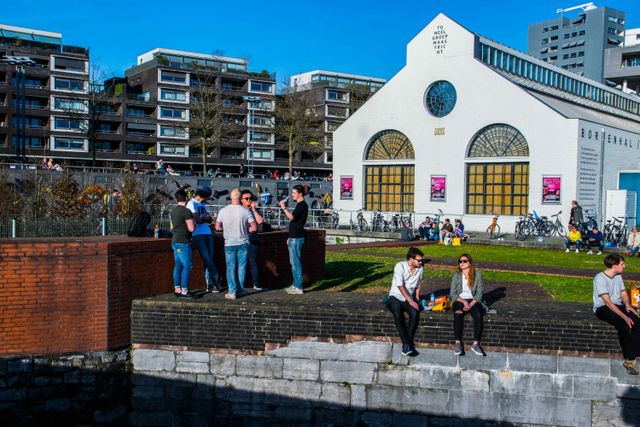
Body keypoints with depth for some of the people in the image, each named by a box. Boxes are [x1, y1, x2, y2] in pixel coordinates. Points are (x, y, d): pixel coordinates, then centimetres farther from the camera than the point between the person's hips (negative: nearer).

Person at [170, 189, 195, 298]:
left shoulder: (173, 211, 11)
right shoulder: (186, 211, -15)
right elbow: (191, 228, -17)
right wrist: (194, 224, 3)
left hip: (175, 241, 9)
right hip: (183, 242, -9)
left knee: (178, 265, 12)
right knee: (187, 266, -4)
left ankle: (177, 289, 15)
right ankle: (184, 290, -4)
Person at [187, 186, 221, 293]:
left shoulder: (203, 204, 22)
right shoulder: (191, 204, -5)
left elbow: (210, 220, 14)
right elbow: (198, 221, -13)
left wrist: (204, 218, -6)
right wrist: (205, 218, 6)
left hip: (208, 234, 7)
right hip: (198, 235, -7)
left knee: (209, 259, 2)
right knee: (207, 259, -10)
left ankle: (210, 284, 3)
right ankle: (217, 280, 0)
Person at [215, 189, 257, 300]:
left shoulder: (223, 211, -7)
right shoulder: (245, 211, -9)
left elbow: (217, 227, -1)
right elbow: (254, 227, -10)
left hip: (229, 243, 0)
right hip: (243, 243, 0)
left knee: (231, 267, 6)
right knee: (241, 267, 10)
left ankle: (232, 292, 4)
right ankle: (240, 290, 16)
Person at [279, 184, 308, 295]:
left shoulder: (302, 205, -14)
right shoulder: (300, 205, 18)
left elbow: (291, 217, -28)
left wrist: (283, 207, -15)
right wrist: (290, 237, 23)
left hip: (297, 238, -10)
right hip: (294, 237, 10)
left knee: (296, 262, -7)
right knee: (294, 262, 14)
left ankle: (298, 287, -4)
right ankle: (295, 285, 21)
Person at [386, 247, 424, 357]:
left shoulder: (420, 269, 6)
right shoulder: (400, 266, -13)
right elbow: (400, 286, -18)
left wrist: (417, 298, 7)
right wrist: (410, 301, -22)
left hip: (410, 298, 4)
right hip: (395, 297, -4)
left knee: (415, 313, -30)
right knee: (398, 314, -36)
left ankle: (407, 345, -23)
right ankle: (407, 345, -31)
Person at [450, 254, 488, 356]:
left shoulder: (477, 274, 3)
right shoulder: (456, 275, 7)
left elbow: (479, 293, -2)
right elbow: (452, 294, 4)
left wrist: (470, 304, -15)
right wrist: (464, 302, -13)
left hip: (474, 301, 0)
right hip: (460, 300, 1)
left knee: (478, 315, -32)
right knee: (458, 314, -32)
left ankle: (476, 344, -26)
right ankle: (458, 343, -32)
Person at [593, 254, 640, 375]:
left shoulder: (618, 276, 12)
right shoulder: (600, 278, -15)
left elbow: (624, 293, 18)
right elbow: (607, 301, -20)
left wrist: (627, 305, -6)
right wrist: (624, 317, -26)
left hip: (618, 306, 7)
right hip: (603, 309, -7)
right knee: (623, 324, -34)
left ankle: (630, 360, -23)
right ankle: (629, 358, -20)